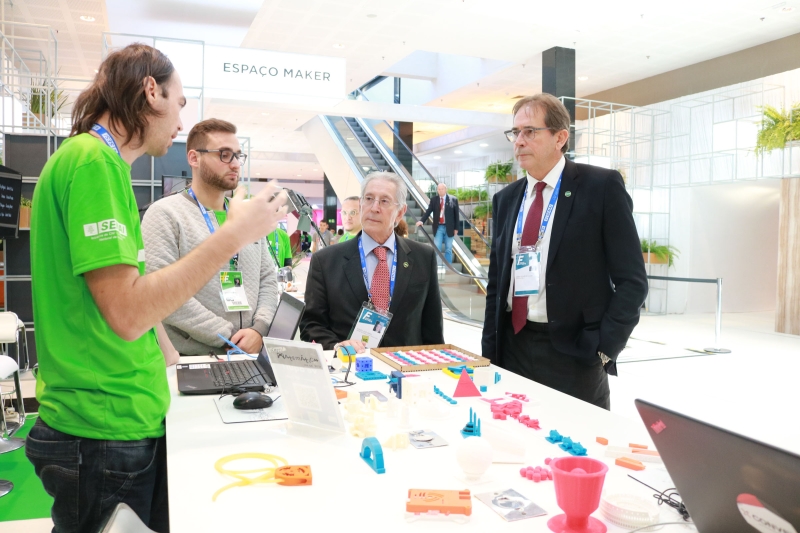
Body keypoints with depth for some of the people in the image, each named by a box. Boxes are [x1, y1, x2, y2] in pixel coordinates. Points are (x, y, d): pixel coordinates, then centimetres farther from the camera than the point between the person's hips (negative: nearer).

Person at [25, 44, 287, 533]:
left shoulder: (102, 162, 14)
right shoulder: (93, 160, -18)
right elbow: (126, 314, -26)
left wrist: (165, 356, 19)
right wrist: (236, 233, -22)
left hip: (131, 418, 9)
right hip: (108, 434, -9)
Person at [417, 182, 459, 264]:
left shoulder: (453, 199, 0)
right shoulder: (434, 199, 4)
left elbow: (456, 214, 1)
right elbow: (428, 211, -5)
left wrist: (456, 228, -2)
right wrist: (421, 220, -22)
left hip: (449, 228, -1)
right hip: (438, 227, 1)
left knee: (448, 249, 7)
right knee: (436, 248, -2)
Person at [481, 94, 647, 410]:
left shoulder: (601, 186, -6)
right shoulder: (506, 199, 9)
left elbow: (631, 280, -7)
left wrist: (603, 349, -12)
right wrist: (489, 349, 6)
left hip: (573, 353, -4)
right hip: (512, 347, 5)